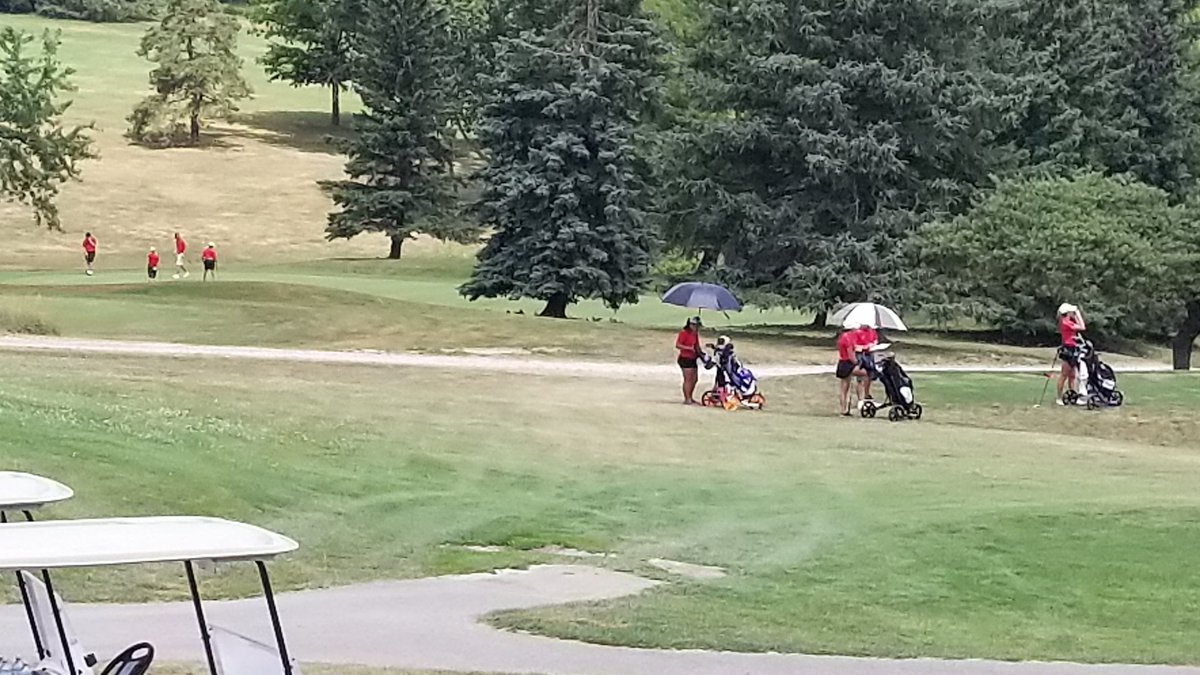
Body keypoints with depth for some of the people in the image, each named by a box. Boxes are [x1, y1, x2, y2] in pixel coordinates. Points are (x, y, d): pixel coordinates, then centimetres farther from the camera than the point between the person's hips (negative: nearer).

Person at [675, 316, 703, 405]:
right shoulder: (684, 333, -12)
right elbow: (677, 345, -18)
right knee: (688, 379, -9)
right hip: (685, 359, -9)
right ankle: (687, 399, -6)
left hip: (693, 359, 9)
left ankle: (690, 397, 23)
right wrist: (689, 348, -25)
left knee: (695, 379, 11)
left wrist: (700, 353, 6)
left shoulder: (695, 334, 14)